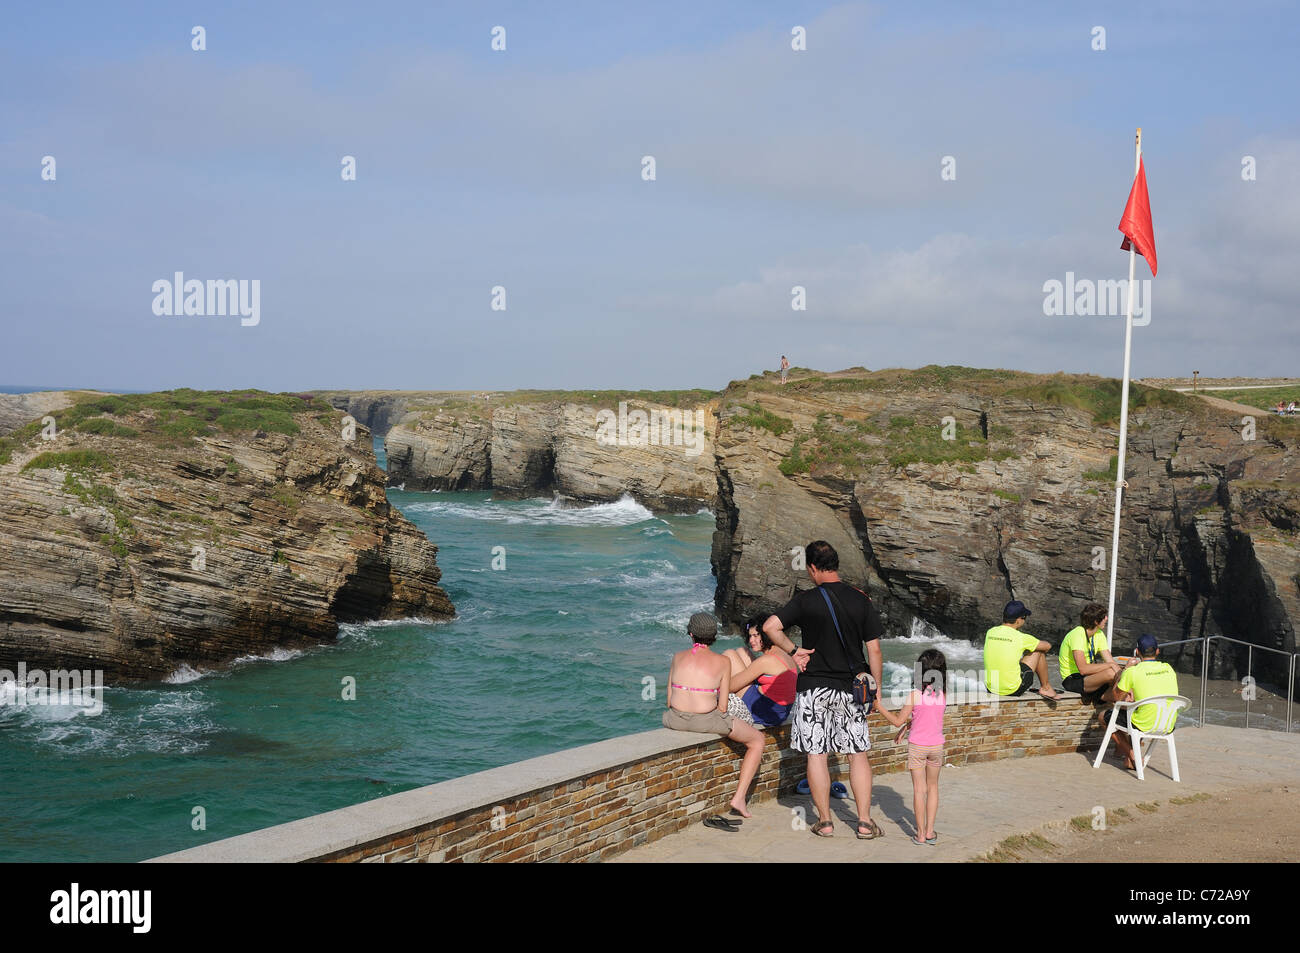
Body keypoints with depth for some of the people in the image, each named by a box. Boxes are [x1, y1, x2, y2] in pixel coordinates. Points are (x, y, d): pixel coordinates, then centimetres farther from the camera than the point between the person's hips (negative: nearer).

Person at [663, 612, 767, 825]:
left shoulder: (678, 657, 9)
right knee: (758, 740, 18)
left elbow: (669, 701, 10)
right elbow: (722, 707, -1)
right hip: (707, 720, -3)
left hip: (677, 719, 4)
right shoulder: (722, 662, 0)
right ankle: (739, 798, 9)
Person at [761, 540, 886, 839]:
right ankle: (864, 822, 9)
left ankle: (824, 821, 11)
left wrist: (793, 651, -5)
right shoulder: (861, 600, -2)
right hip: (851, 688, 2)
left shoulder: (806, 600, -8)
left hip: (814, 688, -2)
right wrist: (876, 689, 8)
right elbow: (874, 649, -1)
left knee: (816, 754, 6)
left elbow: (770, 626, -18)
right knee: (858, 755, 9)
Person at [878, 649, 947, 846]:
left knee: (919, 788, 4)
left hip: (917, 746, -3)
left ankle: (920, 834, 8)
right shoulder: (942, 696, -2)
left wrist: (879, 707, -1)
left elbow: (898, 721, -11)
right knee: (932, 786, 16)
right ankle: (930, 831, 17)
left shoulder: (914, 695, -16)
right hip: (937, 746, 3)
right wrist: (907, 726, 20)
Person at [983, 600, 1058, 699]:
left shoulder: (990, 632, 3)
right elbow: (1047, 646, 6)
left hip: (991, 688, 5)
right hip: (1013, 690, -5)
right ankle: (1045, 688, 24)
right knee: (1038, 651, 11)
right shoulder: (1021, 638, -11)